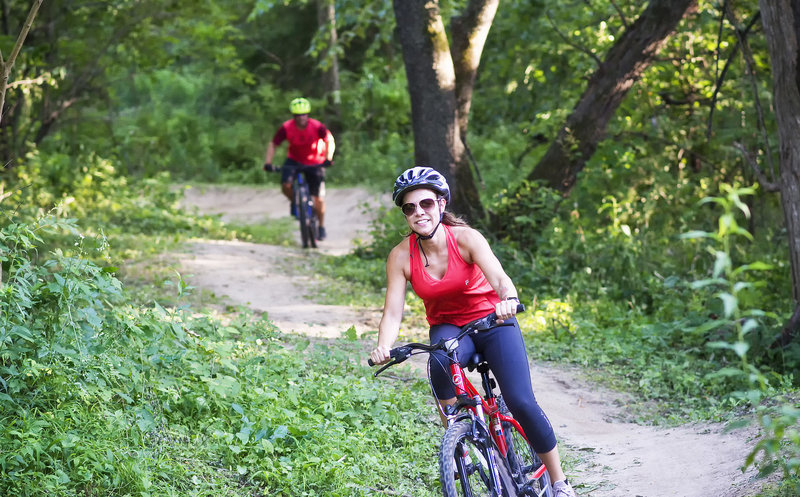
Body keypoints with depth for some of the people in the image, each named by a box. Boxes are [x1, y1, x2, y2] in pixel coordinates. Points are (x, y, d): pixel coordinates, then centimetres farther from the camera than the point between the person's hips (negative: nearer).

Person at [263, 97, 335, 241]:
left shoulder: (317, 127, -22)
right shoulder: (287, 128, -19)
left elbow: (330, 141, -14)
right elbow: (273, 144, -12)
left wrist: (328, 159, -28)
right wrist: (268, 163, -24)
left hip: (314, 163, -1)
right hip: (294, 160, 1)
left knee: (318, 198, -5)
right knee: (285, 186, -25)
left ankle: (321, 227, 17)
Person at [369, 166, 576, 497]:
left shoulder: (465, 238, -19)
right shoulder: (401, 256, -13)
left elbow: (499, 277, -33)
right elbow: (393, 312, -17)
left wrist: (508, 300, -56)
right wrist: (383, 348, -37)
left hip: (492, 321, -1)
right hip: (447, 329, 2)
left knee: (521, 402, -17)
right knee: (440, 362, -36)